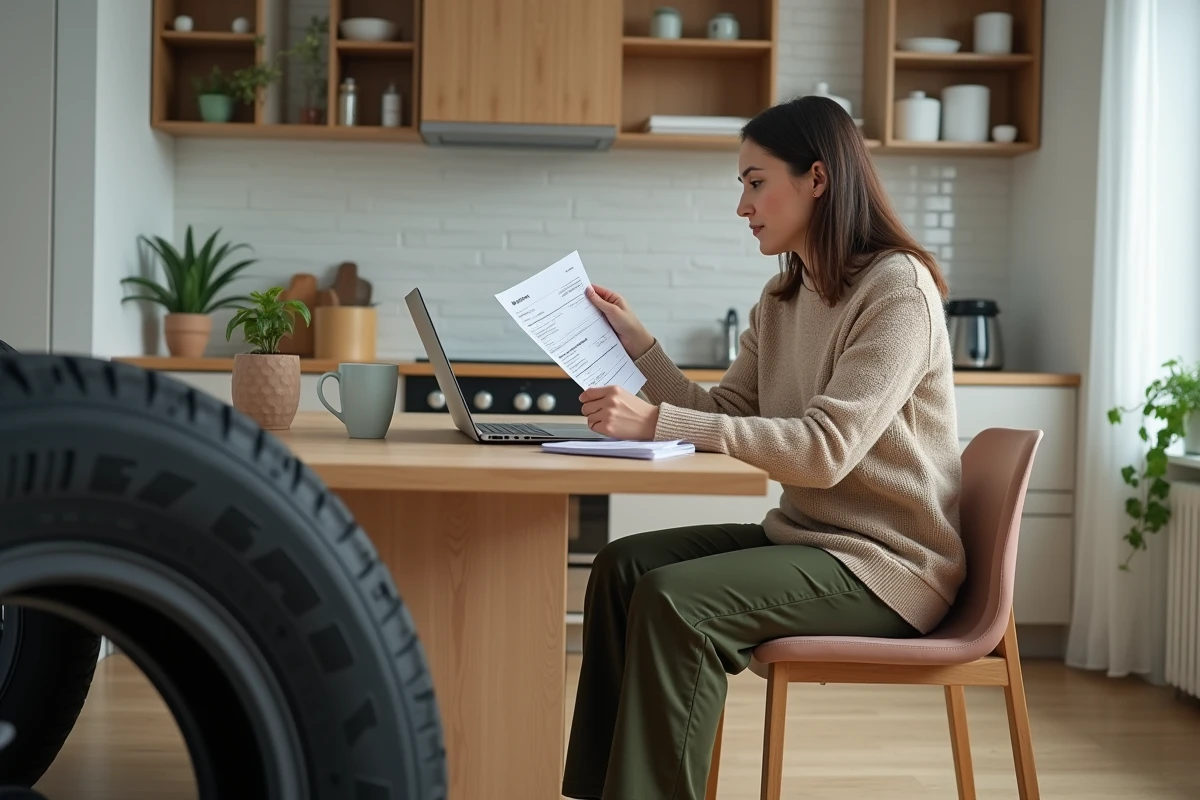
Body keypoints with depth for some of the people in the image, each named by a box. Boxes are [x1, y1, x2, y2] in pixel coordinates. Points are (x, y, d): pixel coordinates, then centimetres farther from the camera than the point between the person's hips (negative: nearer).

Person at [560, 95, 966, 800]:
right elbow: (724, 418, 11)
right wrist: (637, 342, 1)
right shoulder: (782, 300, 12)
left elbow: (826, 449, -26)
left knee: (675, 599, -25)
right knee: (624, 564, -7)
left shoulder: (899, 290, -15)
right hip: (805, 536, 8)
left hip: (887, 561, -8)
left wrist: (659, 422, -31)